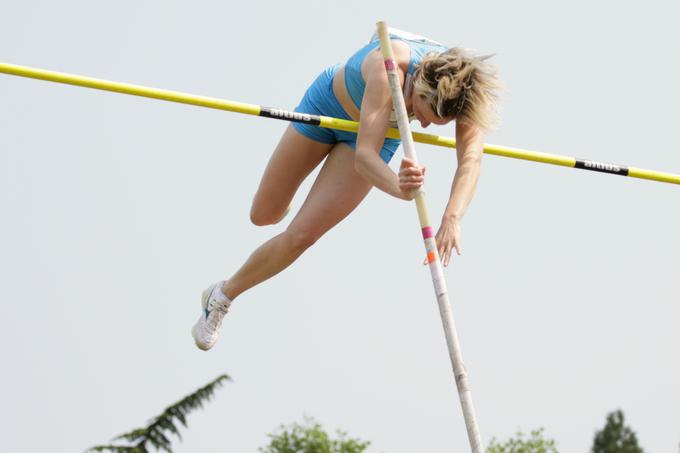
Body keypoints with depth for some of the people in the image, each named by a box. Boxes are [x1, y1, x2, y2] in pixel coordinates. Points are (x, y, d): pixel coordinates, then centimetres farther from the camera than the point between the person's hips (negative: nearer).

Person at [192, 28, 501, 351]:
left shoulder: (461, 87, -35)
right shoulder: (389, 67, -44)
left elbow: (471, 159, -45)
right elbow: (364, 155, -48)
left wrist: (452, 217, -63)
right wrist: (399, 188, -70)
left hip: (381, 132, 2)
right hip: (327, 103, -2)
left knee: (302, 236, -8)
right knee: (264, 216, 12)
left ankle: (223, 296, 16)